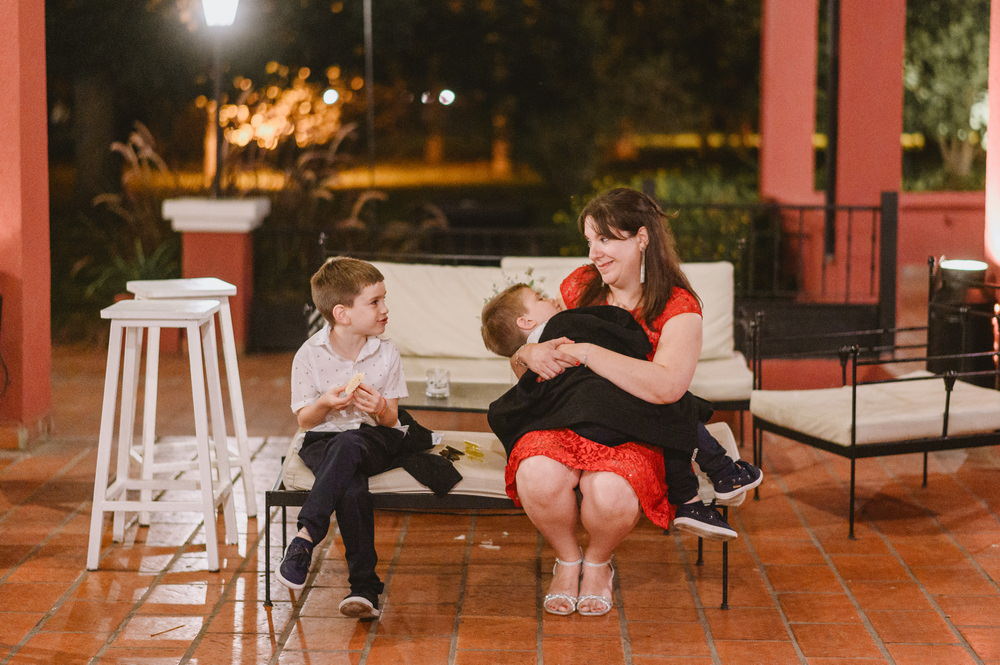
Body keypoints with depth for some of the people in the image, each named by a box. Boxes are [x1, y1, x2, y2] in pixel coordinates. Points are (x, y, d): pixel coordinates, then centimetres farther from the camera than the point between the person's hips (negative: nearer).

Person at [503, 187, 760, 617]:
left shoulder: (678, 307, -3)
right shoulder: (580, 286, 12)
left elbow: (667, 386, -23)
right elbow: (520, 362, 20)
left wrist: (585, 353, -20)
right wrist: (529, 354, -6)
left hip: (633, 435, -3)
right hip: (563, 421, 3)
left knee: (610, 494, -37)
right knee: (537, 477, -33)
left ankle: (598, 563, 1)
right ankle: (567, 559, 0)